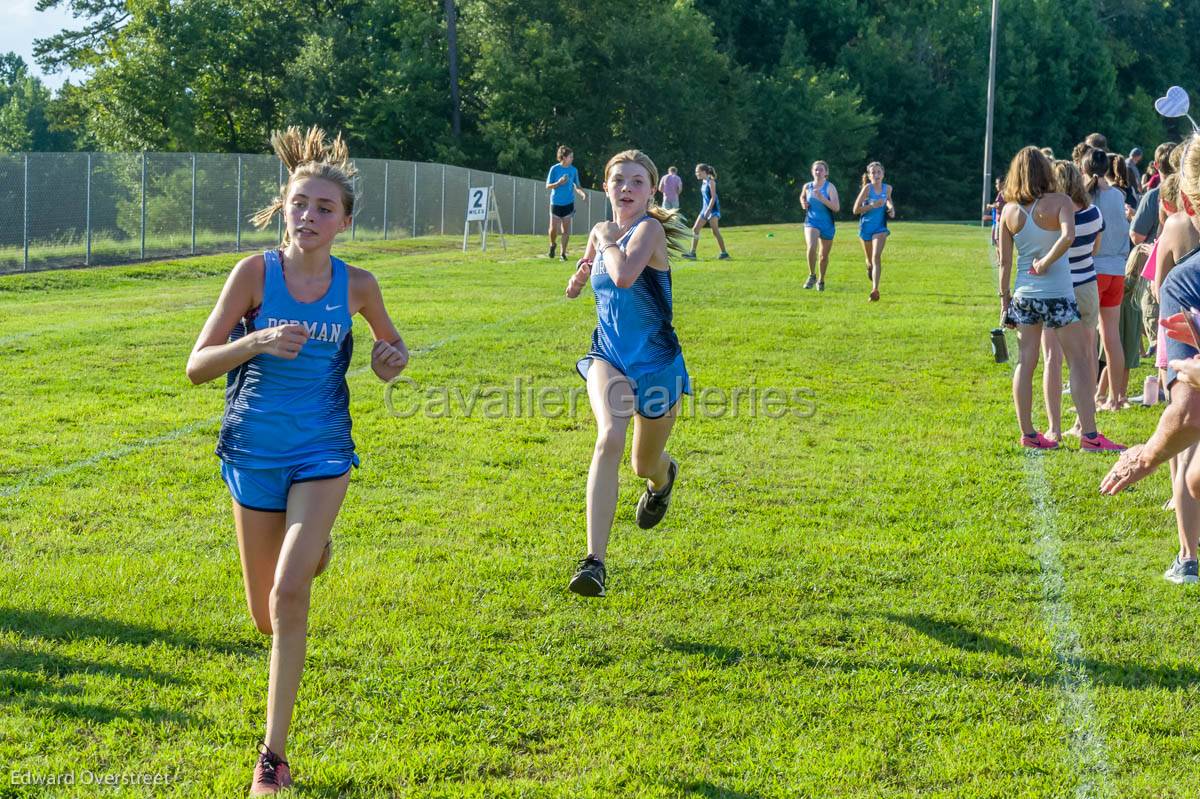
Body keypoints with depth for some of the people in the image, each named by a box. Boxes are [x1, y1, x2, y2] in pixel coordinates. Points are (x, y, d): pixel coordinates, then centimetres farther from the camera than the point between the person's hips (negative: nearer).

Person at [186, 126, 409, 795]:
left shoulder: (356, 285, -4)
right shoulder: (256, 272, -10)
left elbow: (394, 344, 16)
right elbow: (197, 366, -10)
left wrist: (394, 358, -8)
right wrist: (256, 341, -28)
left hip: (321, 455, -1)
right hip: (254, 453, 1)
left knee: (290, 594, -20)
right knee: (267, 617, 12)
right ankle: (312, 546, 51)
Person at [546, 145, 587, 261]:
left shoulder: (574, 170, 3)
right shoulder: (555, 169, -7)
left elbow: (577, 186, 10)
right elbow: (548, 186, -3)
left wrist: (583, 194, -9)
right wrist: (559, 183, -21)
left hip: (568, 203, 2)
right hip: (556, 203, -2)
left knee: (566, 230, 0)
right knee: (554, 229, -1)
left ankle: (563, 253, 8)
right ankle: (552, 245, 29)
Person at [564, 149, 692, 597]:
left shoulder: (650, 228, -15)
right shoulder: (602, 232, 4)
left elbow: (624, 276, -35)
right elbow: (577, 287, 22)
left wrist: (608, 241, -17)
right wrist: (577, 279, 0)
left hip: (656, 362, -3)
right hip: (608, 357, 3)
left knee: (645, 466, 15)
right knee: (609, 439, -26)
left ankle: (663, 477, 58)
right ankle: (594, 561, -32)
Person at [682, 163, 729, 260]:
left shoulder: (711, 182, -11)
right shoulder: (703, 182, 13)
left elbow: (713, 197, -17)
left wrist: (708, 210, -21)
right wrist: (705, 210, 19)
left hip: (713, 209, -9)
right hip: (705, 209, 9)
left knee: (715, 232, -10)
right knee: (695, 229, 3)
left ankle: (724, 253, -4)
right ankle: (693, 253, 4)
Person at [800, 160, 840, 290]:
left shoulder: (830, 187, -10)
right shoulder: (807, 187, 1)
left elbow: (836, 208, -20)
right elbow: (802, 197, 25)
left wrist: (822, 198, -31)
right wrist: (803, 204, 2)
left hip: (827, 225, 0)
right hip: (811, 223, 0)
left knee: (824, 255, 12)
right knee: (811, 248, -27)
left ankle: (821, 280, 36)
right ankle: (812, 275, -6)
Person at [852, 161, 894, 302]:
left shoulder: (887, 188, -2)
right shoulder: (867, 188, -14)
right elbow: (856, 209, -16)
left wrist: (891, 207, 3)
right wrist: (873, 205, -25)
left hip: (880, 227, 1)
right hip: (866, 226, -1)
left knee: (876, 257, -19)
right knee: (870, 259, 15)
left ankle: (875, 290, -23)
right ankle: (870, 268, 54)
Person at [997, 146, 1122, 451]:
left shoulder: (1009, 211, 2)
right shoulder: (1059, 202, -9)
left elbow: (1005, 261, 4)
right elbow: (1068, 236, -28)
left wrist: (1004, 297, 11)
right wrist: (1046, 262, -16)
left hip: (1024, 295, 4)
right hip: (1058, 294, -4)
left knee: (1025, 363, 10)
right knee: (1079, 363, 0)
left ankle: (1027, 434, 12)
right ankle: (1089, 435, -3)